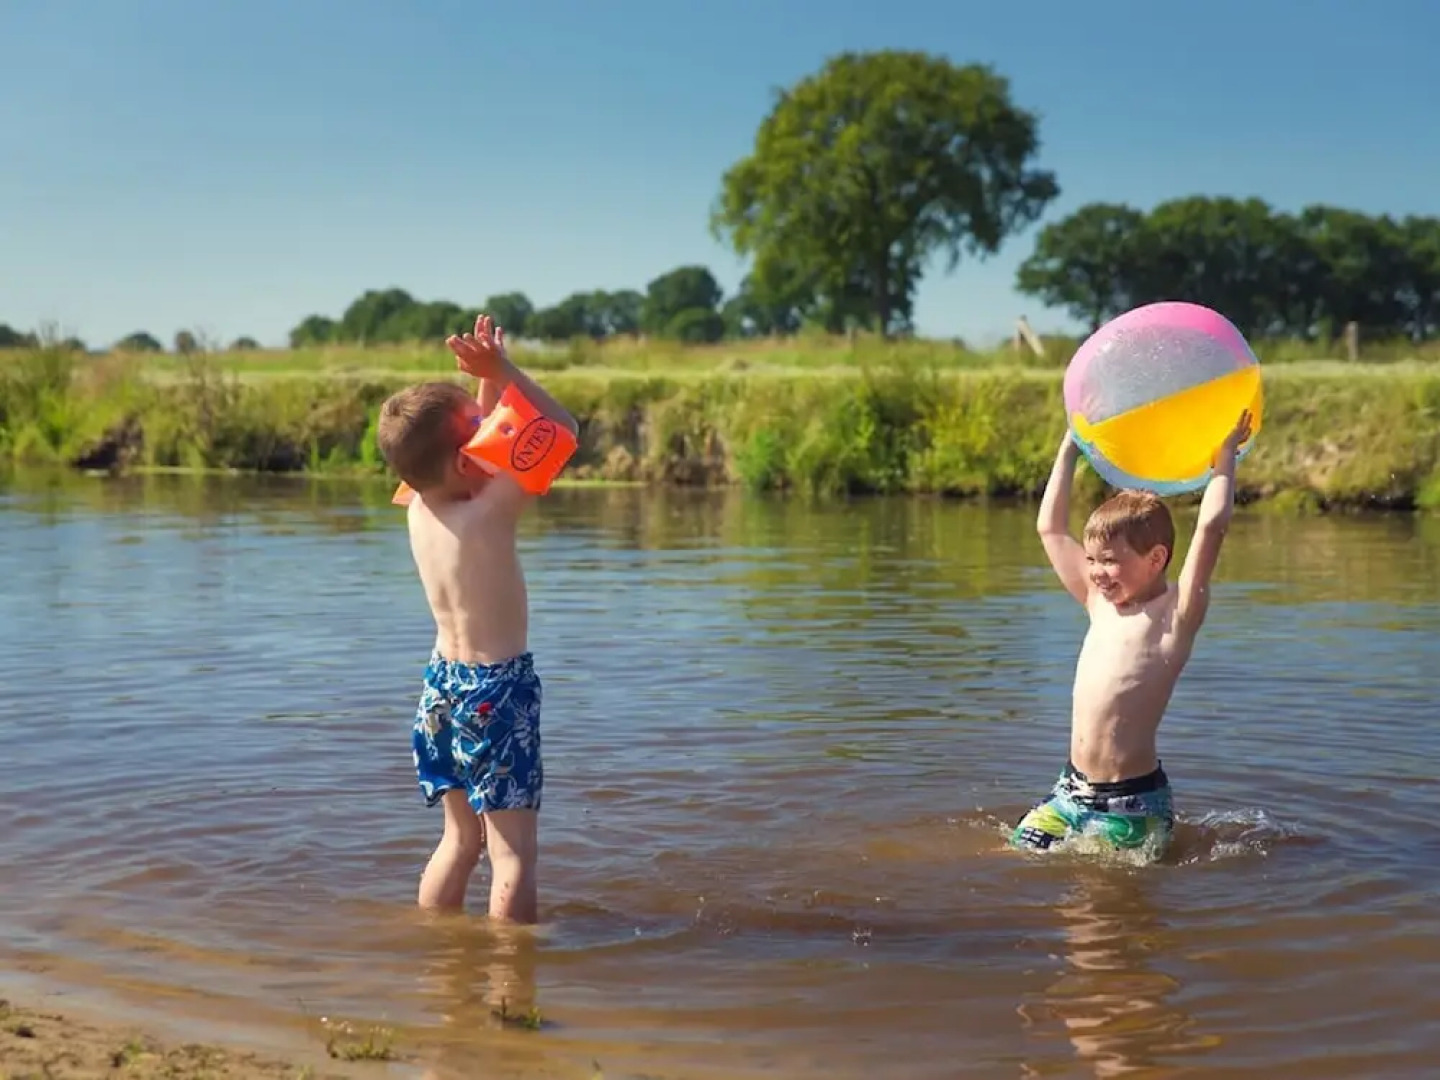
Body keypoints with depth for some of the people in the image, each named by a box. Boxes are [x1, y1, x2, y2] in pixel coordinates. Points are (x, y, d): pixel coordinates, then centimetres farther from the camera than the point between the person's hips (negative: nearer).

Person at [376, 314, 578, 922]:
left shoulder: (419, 507, 0)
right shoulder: (488, 512, -20)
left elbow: (482, 438, 17)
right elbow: (562, 429, -14)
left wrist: (488, 378, 4)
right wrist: (503, 370, -13)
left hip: (442, 685, 8)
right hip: (497, 691, -8)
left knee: (461, 839, 20)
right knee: (514, 850, -1)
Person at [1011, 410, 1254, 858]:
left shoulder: (1175, 614, -8)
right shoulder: (1100, 603, 11)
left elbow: (1212, 524, -19)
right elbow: (1050, 529, 18)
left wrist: (1227, 451, -8)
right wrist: (1069, 449, 19)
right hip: (1072, 788, 7)